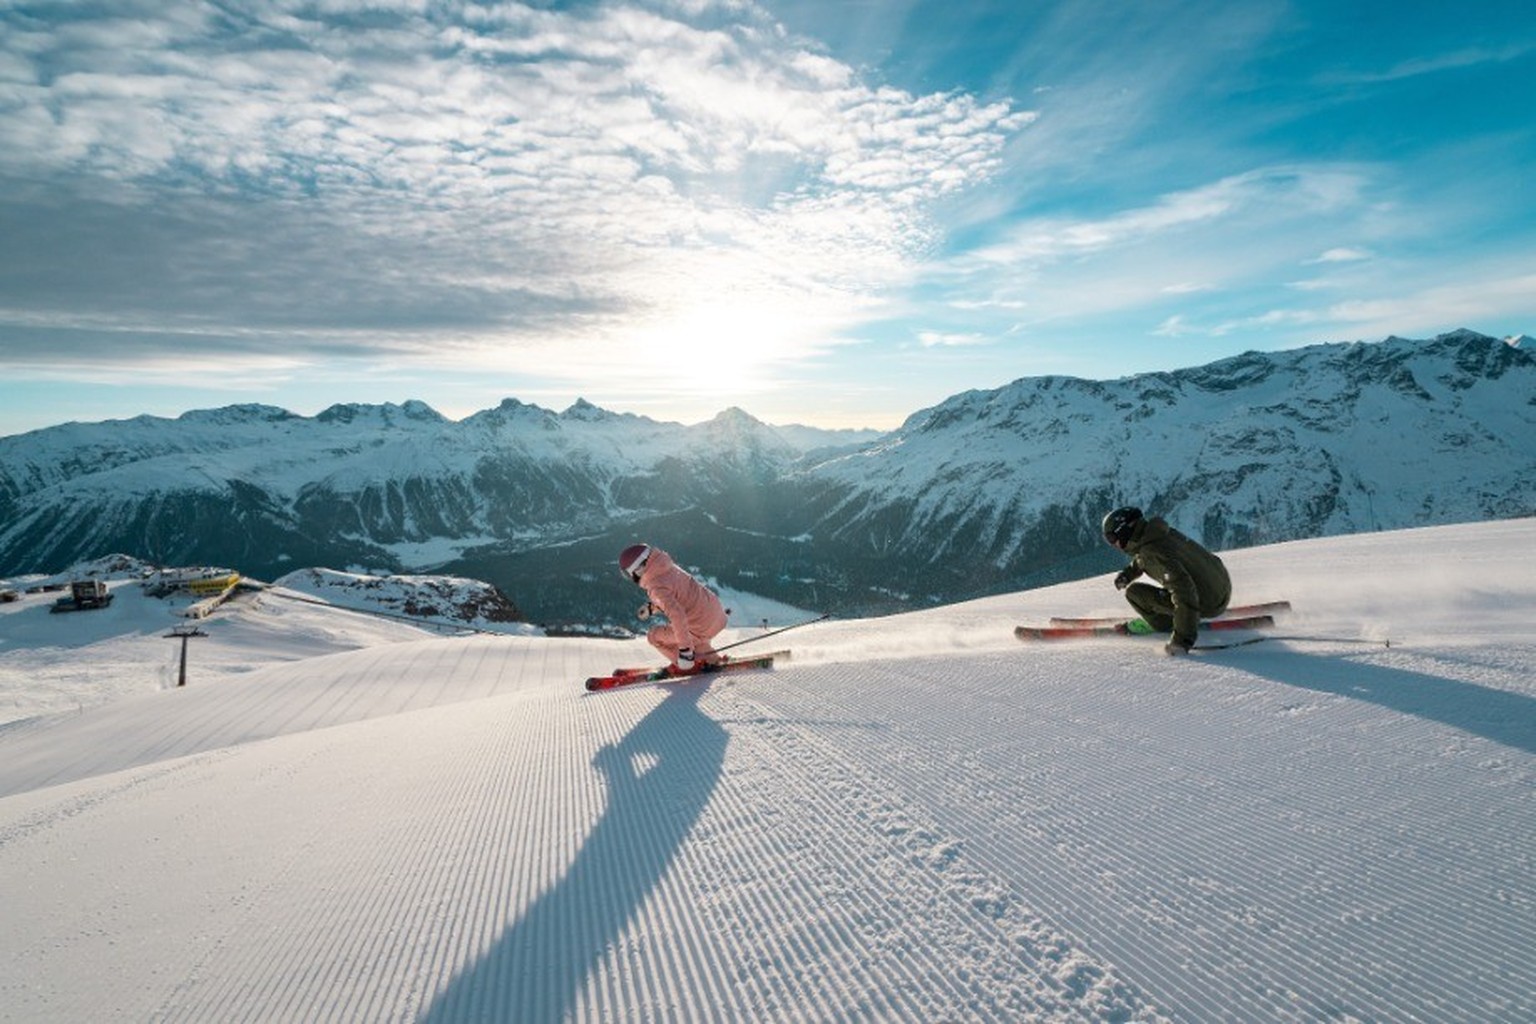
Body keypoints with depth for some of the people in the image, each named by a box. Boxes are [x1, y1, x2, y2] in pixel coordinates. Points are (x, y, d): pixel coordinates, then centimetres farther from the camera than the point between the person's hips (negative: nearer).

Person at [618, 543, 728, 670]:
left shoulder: (656, 587, -22)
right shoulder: (669, 566, 3)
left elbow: (677, 616, -31)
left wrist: (685, 649, -28)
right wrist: (652, 607, 18)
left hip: (704, 628, -8)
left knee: (654, 635, 8)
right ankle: (711, 659, 34)